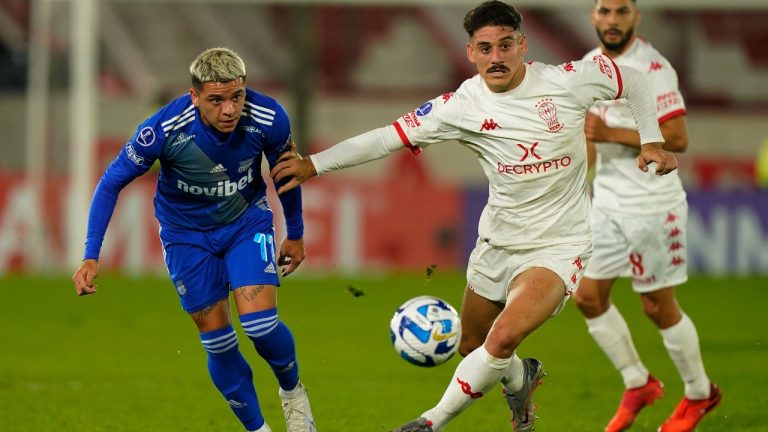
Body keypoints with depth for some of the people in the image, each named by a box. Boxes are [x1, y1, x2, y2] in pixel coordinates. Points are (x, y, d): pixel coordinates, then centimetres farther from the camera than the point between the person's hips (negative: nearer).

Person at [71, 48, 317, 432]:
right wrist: (91, 257, -22)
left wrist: (295, 234, 11)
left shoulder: (268, 119, -25)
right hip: (186, 234, 0)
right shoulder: (164, 129, -32)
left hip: (247, 221, 0)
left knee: (259, 323, -16)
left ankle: (293, 392, 16)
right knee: (217, 341, 1)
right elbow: (111, 183, -18)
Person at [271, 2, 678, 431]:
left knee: (502, 338, -27)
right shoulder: (463, 105, -9)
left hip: (558, 247, -4)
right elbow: (390, 136, -8)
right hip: (497, 244, 4)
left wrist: (652, 141, -4)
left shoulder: (569, 81, -13)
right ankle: (521, 379, 52)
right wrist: (315, 164, -13)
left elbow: (633, 81, 4)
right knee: (473, 347, 17)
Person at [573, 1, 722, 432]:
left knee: (658, 306, 1)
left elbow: (678, 139, -23)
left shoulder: (652, 68, -17)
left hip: (652, 205, -7)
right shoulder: (590, 65, 8)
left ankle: (700, 394, 20)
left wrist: (610, 134, -26)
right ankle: (638, 384, 20)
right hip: (608, 201, 7)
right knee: (588, 296, 4)